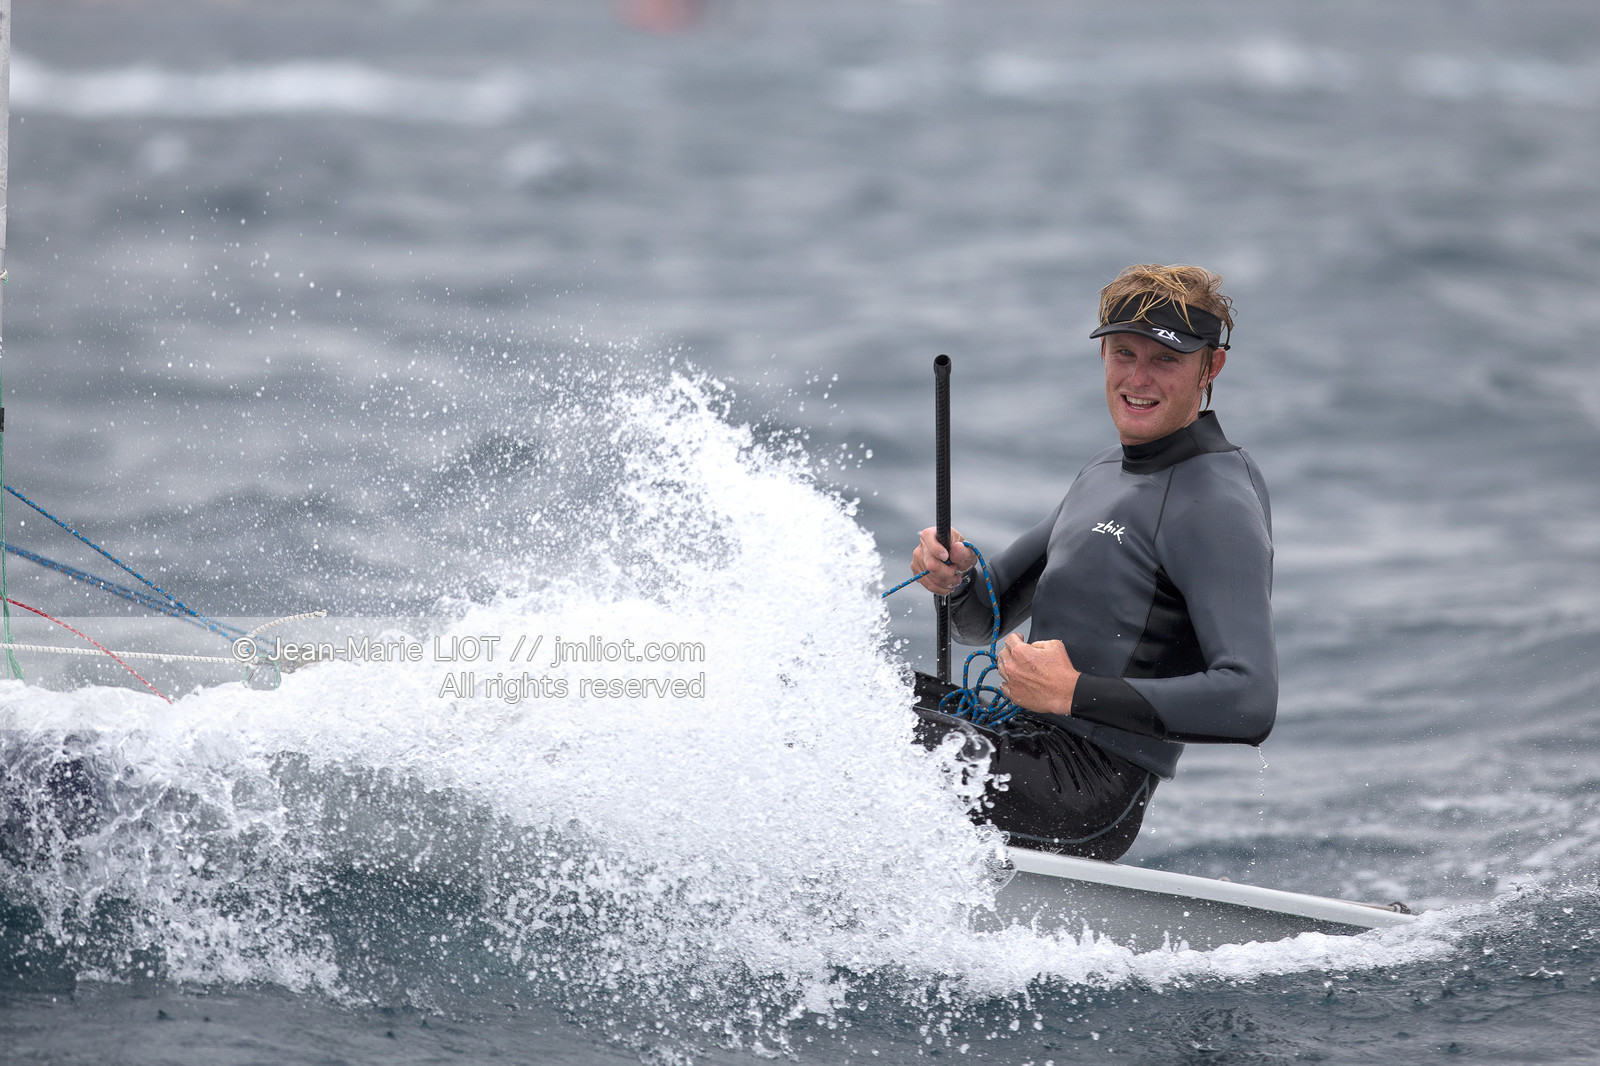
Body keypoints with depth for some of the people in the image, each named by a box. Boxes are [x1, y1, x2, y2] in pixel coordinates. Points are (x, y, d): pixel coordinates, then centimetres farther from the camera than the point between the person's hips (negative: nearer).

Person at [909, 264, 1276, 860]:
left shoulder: (1217, 507, -14)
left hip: (1086, 796, -10)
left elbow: (1250, 705, -25)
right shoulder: (1107, 474, 17)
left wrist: (1075, 693, -26)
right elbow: (983, 619, 24)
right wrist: (955, 578, -1)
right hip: (1029, 751, 10)